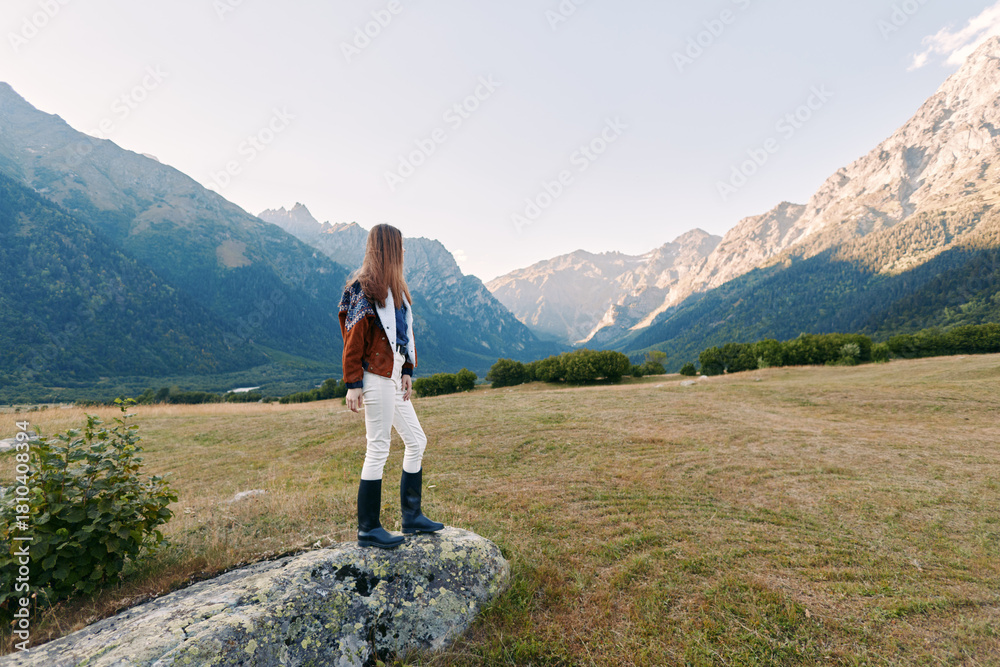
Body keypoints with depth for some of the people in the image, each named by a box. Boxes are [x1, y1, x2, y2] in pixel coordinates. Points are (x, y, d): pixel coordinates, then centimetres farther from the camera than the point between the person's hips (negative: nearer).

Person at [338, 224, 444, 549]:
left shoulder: (394, 287, 17)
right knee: (378, 449, -2)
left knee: (416, 441, 12)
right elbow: (353, 340, -13)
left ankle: (412, 517, 24)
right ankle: (368, 530, 14)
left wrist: (407, 371, 11)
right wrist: (353, 384, -15)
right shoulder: (364, 289, -10)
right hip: (376, 379, -9)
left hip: (394, 378, 9)